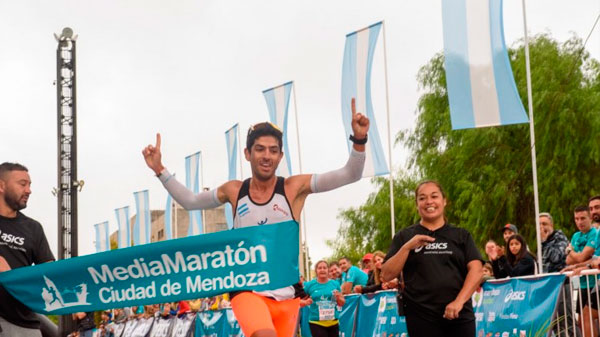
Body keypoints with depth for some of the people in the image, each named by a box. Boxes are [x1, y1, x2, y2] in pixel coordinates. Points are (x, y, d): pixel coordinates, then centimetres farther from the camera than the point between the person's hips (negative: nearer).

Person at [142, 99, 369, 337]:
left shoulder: (294, 187, -3)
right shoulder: (234, 191, 4)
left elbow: (350, 175, -10)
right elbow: (190, 201, 20)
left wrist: (359, 140, -27)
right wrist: (159, 170, 12)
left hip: (286, 295, 1)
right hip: (247, 291, -1)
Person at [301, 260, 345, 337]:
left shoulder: (335, 284, 6)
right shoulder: (309, 285, 0)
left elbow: (342, 303, 13)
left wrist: (338, 298, -8)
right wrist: (306, 302, -14)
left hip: (333, 322, 3)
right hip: (316, 323, -3)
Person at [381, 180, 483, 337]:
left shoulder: (461, 236, 11)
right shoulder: (404, 236, 9)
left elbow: (476, 270, 0)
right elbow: (387, 275, 2)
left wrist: (459, 301, -14)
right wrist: (407, 247, -11)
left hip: (459, 315, 1)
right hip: (421, 317, 0)